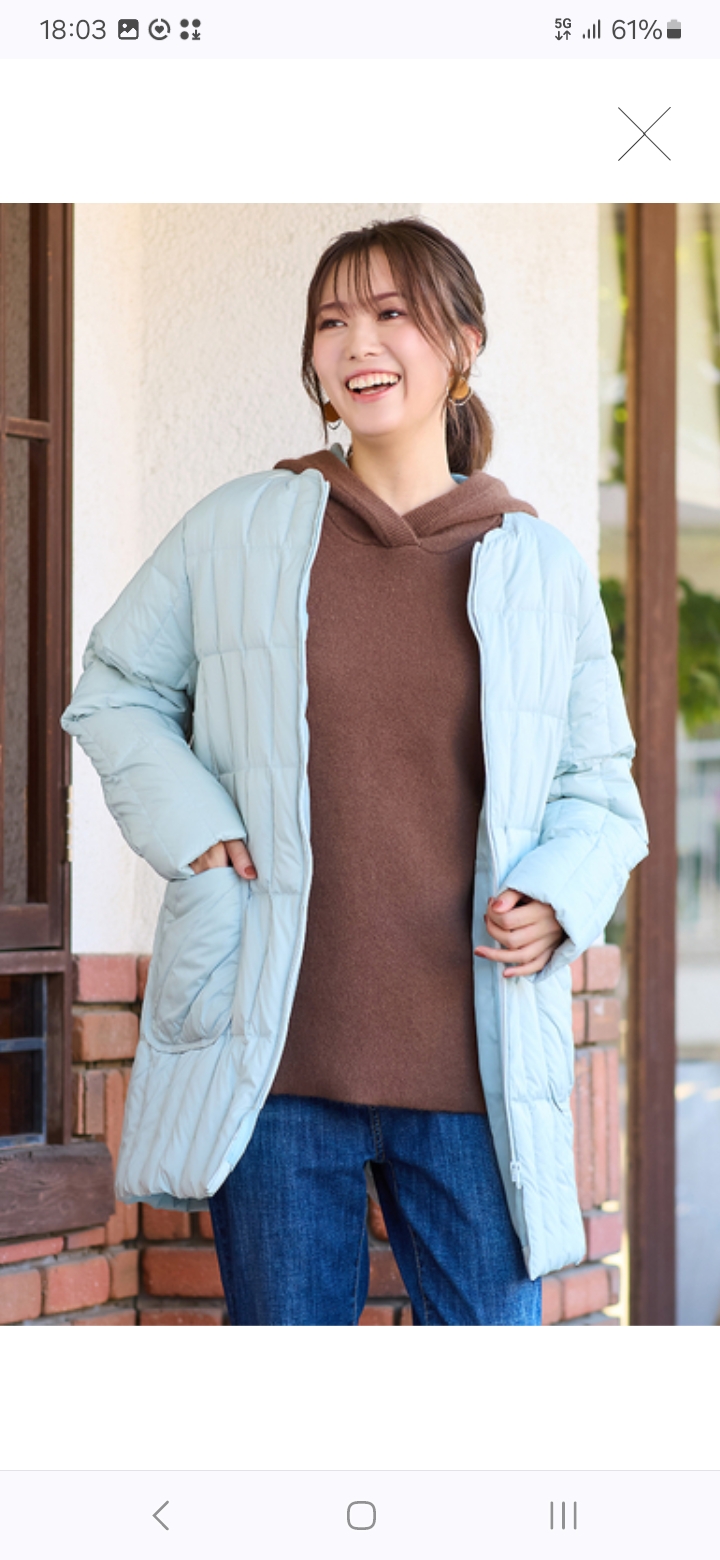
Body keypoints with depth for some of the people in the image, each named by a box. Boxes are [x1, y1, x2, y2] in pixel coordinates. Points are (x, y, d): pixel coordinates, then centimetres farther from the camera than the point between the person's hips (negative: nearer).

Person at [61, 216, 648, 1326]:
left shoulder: (543, 569, 7)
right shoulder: (236, 532, 6)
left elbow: (601, 788, 14)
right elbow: (115, 691, 16)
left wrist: (556, 900, -7)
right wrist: (195, 836, 0)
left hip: (475, 1067, 0)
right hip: (275, 1057, 0)